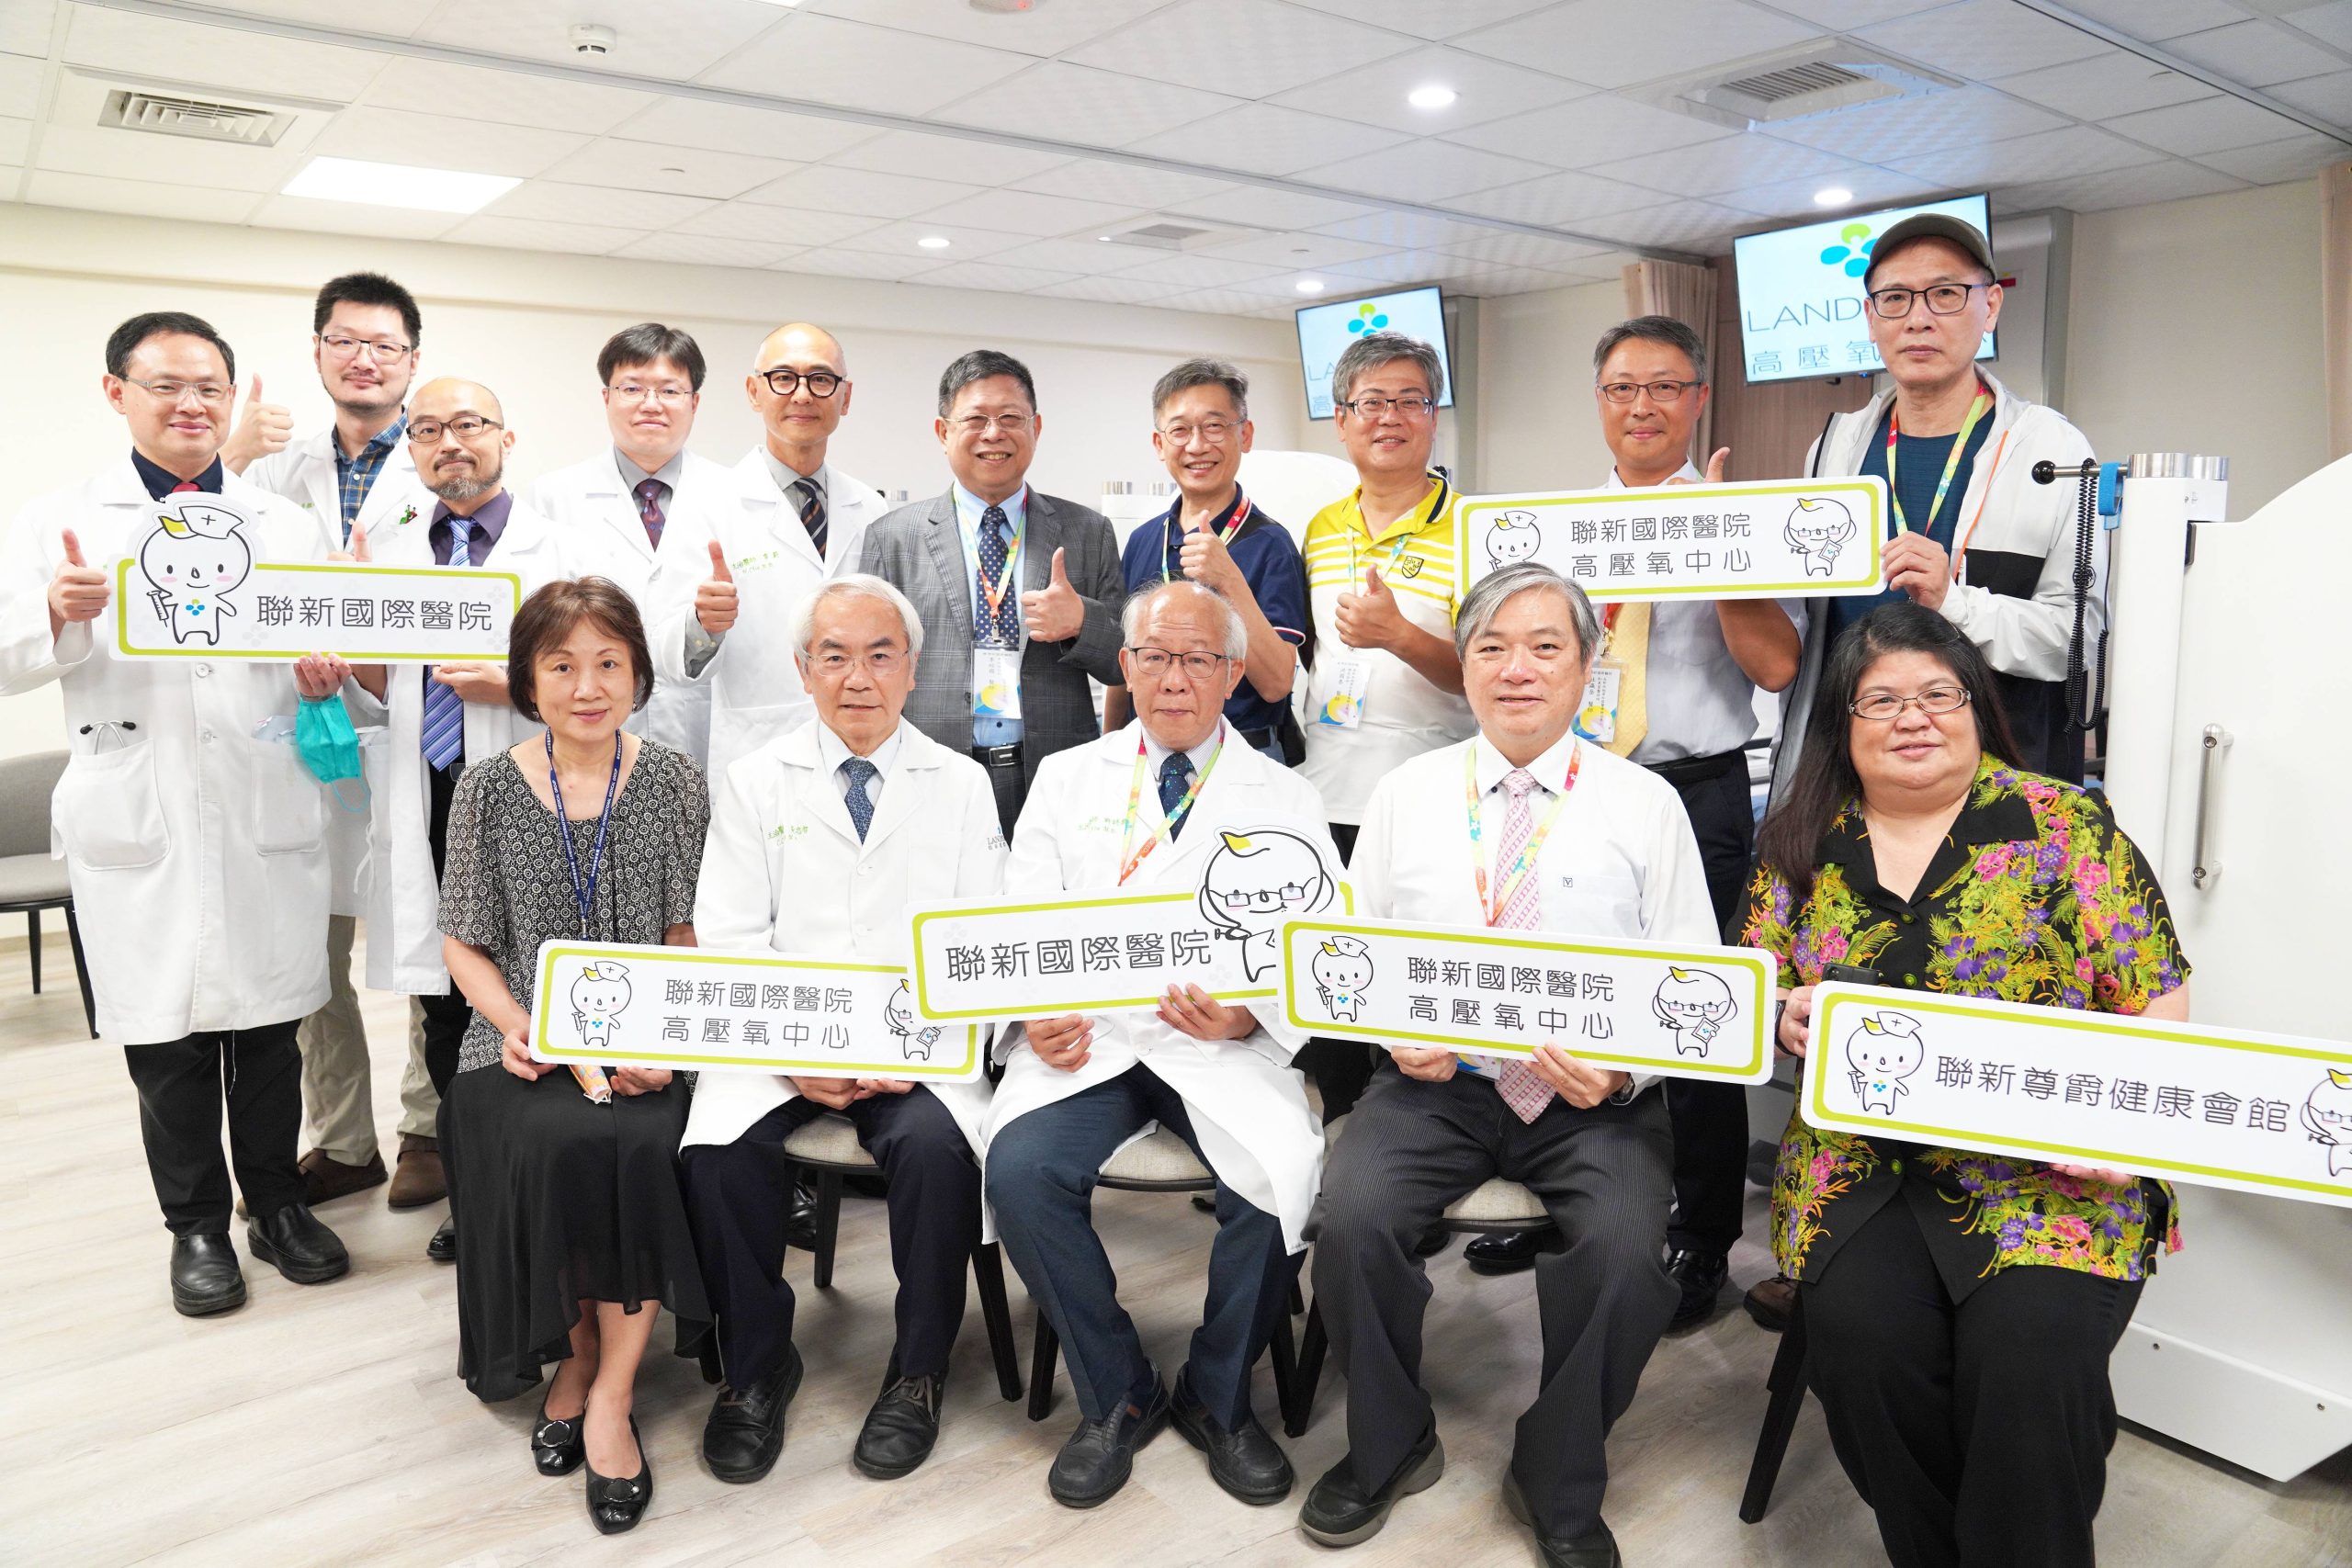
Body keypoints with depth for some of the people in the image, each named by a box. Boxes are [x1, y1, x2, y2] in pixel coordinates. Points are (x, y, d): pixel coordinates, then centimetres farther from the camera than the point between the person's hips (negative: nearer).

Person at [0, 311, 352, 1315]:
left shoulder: (290, 526, 12)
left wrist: (332, 672, -11)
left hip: (268, 815, 2)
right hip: (139, 819, -1)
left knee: (270, 1026, 9)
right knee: (164, 1034, 6)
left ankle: (277, 1203, 26)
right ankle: (197, 1225, 23)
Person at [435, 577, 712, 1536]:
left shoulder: (672, 781, 3)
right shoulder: (489, 788, 4)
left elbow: (689, 932, 4)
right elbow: (464, 942, 9)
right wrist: (516, 1025, -10)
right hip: (525, 1048, 0)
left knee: (641, 1144, -30)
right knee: (555, 1143, -30)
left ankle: (607, 1386, -12)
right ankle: (579, 1353, -3)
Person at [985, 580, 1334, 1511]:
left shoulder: (1284, 798, 10)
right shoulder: (1067, 779, 14)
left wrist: (1250, 1014, -19)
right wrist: (1034, 1014, -13)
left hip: (1224, 1047, -1)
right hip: (1087, 1036, 1)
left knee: (1281, 1180, -28)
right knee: (1020, 1168, -27)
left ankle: (1218, 1397, 3)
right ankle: (1117, 1396, 0)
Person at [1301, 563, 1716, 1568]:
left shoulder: (1646, 805, 4)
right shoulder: (1404, 794, 9)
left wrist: (1624, 1068, -15)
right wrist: (1395, 1032, -9)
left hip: (1596, 1097, -1)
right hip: (1434, 1081, 1)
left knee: (1627, 1255, -28)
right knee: (1349, 1220, -24)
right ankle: (1389, 1447, 7)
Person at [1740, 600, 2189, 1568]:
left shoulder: (2066, 828, 1)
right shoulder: (1799, 842, 9)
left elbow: (2157, 1008, 1)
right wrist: (1786, 1015, -9)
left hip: (2051, 1170, -1)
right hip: (1862, 1166, 2)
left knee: (2030, 1357, -25)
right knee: (1860, 1336, -22)